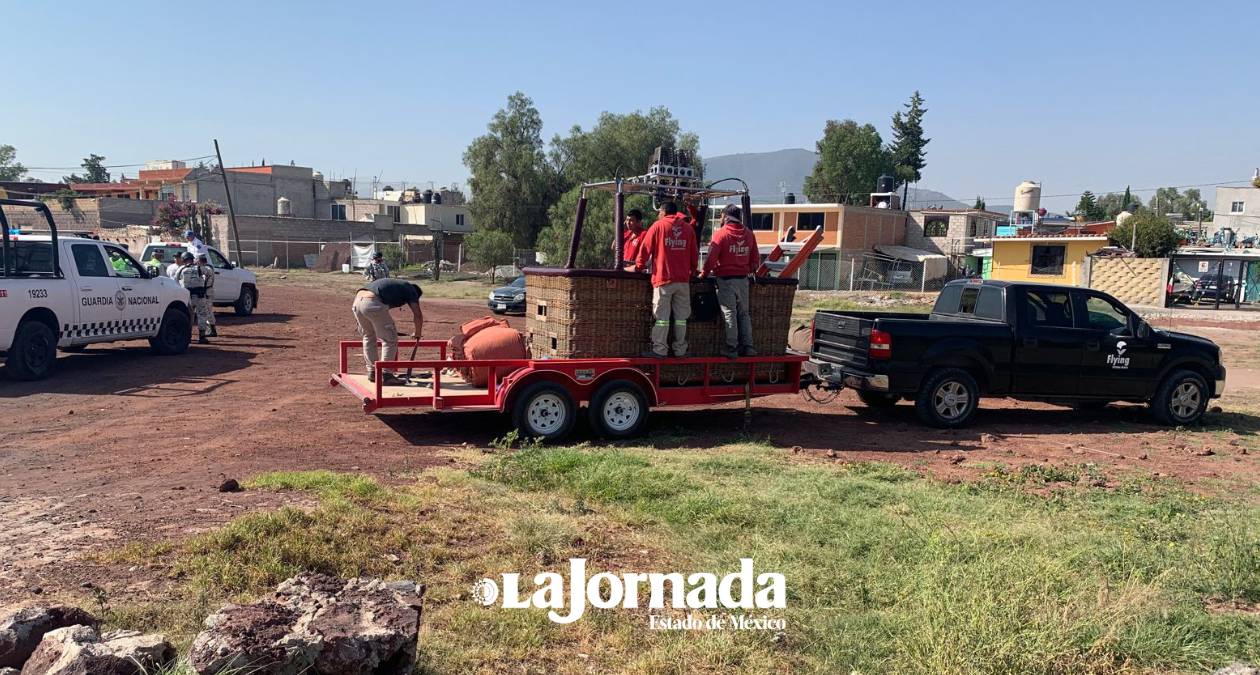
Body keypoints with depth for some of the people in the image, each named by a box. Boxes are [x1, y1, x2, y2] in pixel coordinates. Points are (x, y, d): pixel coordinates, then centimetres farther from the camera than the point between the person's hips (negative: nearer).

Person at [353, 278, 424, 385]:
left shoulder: (393, 285, 38)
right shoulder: (409, 289, 18)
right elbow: (418, 315, 12)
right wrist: (418, 335, 28)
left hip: (357, 301, 8)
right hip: (372, 303, -8)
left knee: (368, 336, 25)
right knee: (390, 340, 5)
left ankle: (372, 372, 30)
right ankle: (385, 375, 5)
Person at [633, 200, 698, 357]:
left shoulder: (658, 226, 0)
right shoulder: (688, 228, 9)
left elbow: (645, 249, 0)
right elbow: (695, 253, 13)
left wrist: (638, 267, 12)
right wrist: (692, 270, 26)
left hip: (663, 279, -3)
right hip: (683, 279, 3)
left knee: (662, 317, -1)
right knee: (681, 317, 7)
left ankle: (659, 350, -2)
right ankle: (680, 350, 9)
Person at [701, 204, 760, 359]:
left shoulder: (721, 233, -9)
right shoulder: (749, 234, 8)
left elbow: (711, 258, -14)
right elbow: (755, 259, 13)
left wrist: (704, 274, -1)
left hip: (725, 279, -5)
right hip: (743, 279, 5)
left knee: (729, 313, -1)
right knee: (744, 313, 12)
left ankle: (731, 347, -1)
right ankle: (747, 346, 10)